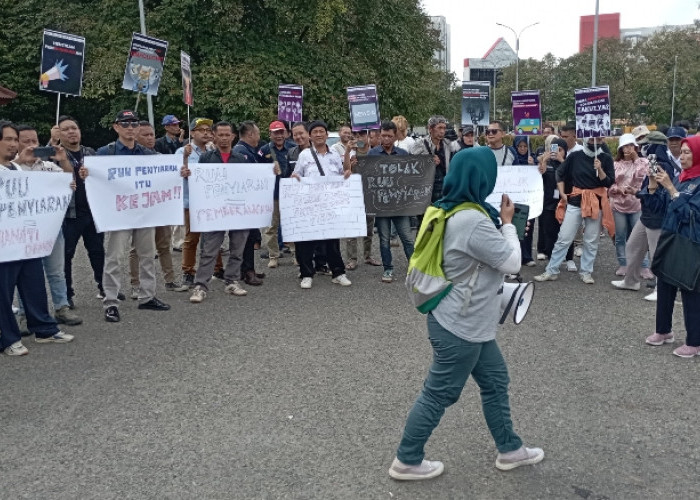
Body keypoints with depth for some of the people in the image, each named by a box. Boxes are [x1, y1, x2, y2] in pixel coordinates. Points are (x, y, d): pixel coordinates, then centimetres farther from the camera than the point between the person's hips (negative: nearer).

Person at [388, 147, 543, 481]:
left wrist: (500, 221, 7)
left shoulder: (451, 211, 4)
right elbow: (512, 262, -17)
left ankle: (509, 449, 36)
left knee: (495, 382, 20)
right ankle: (406, 461, 20)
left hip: (468, 322, 10)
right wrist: (508, 223, -6)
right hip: (459, 327, -10)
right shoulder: (473, 221, -28)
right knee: (439, 394, 5)